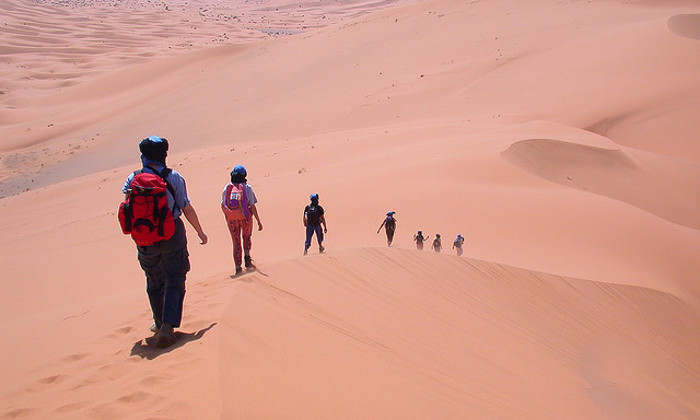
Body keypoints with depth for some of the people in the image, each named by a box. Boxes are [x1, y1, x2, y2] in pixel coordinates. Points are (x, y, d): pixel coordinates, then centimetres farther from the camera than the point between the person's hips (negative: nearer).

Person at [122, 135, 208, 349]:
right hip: (172, 235, -2)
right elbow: (187, 209, -6)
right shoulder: (173, 177, -9)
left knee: (154, 283, 18)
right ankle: (168, 325, -10)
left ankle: (160, 323, 31)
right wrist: (200, 232, 6)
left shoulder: (132, 179, -4)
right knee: (174, 282, 4)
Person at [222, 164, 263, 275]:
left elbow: (223, 205, 6)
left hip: (231, 219, 2)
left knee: (236, 242, 12)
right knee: (247, 237, 23)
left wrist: (227, 216, 23)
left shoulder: (227, 188, 0)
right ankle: (247, 259, 5)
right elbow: (253, 206, -10)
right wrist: (259, 221, -5)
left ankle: (238, 267, 8)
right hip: (245, 217, -2)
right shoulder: (247, 188, -8)